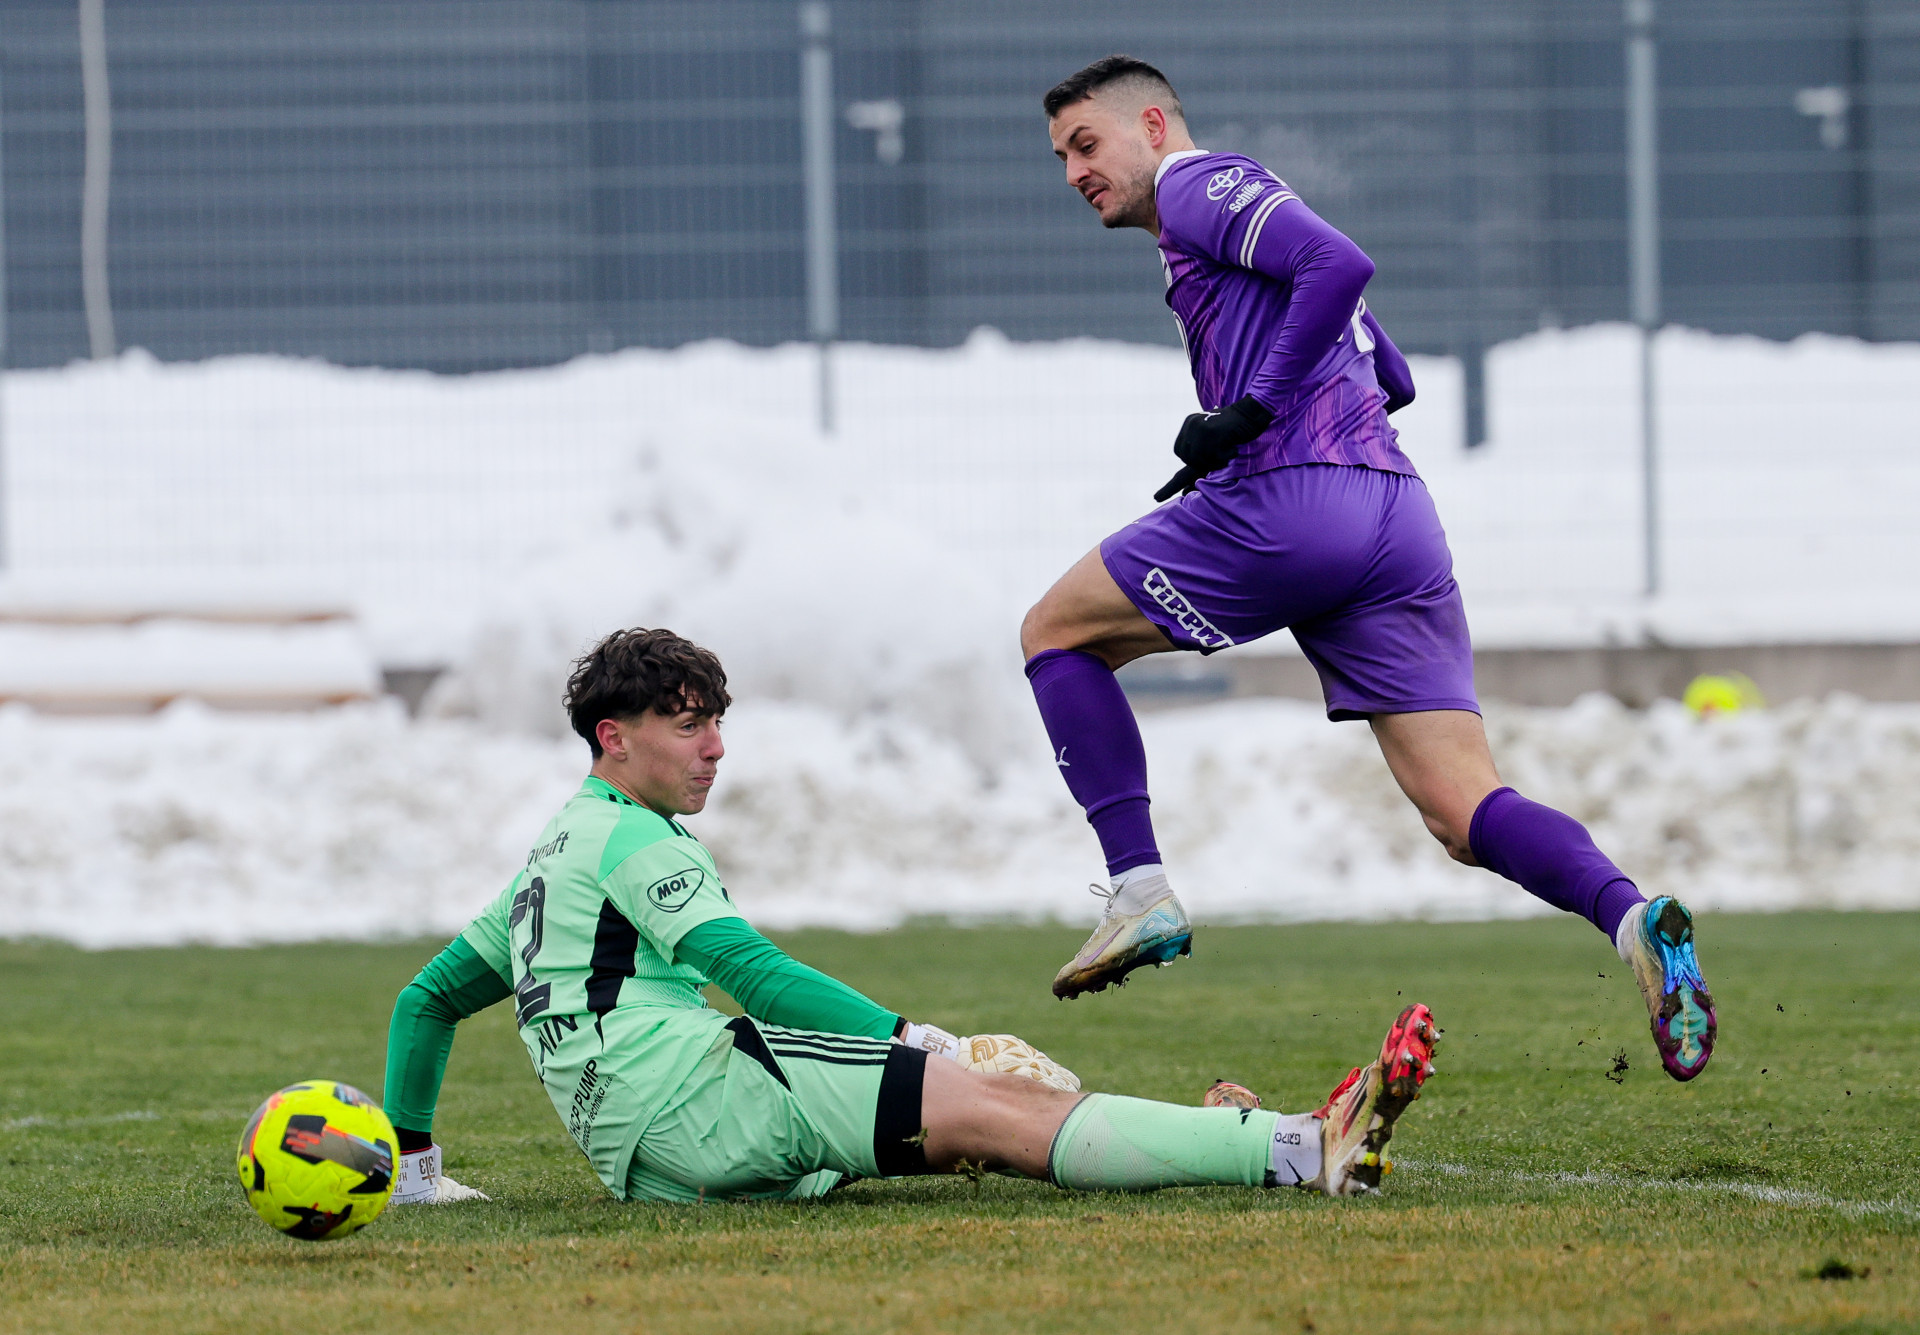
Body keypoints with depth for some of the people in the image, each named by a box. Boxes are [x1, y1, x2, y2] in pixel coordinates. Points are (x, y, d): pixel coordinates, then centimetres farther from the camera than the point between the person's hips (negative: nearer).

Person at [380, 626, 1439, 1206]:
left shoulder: (551, 858, 30)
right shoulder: (631, 837, -2)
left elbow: (427, 998, 36)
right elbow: (751, 972, -13)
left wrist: (414, 1164, 39)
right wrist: (916, 1041, -14)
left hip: (649, 1156, 10)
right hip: (690, 1084, -10)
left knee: (980, 1120, 0)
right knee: (990, 1107, -21)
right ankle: (1303, 1153, -34)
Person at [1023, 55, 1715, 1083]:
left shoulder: (1198, 188, 4)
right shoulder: (1238, 214, 32)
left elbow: (1338, 262, -14)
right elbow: (1391, 377, 35)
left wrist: (1250, 409, -13)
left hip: (1289, 500, -8)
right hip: (1398, 521, 8)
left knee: (1057, 634, 12)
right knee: (1466, 813, -2)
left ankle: (1140, 890, 1)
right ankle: (1629, 916, -27)